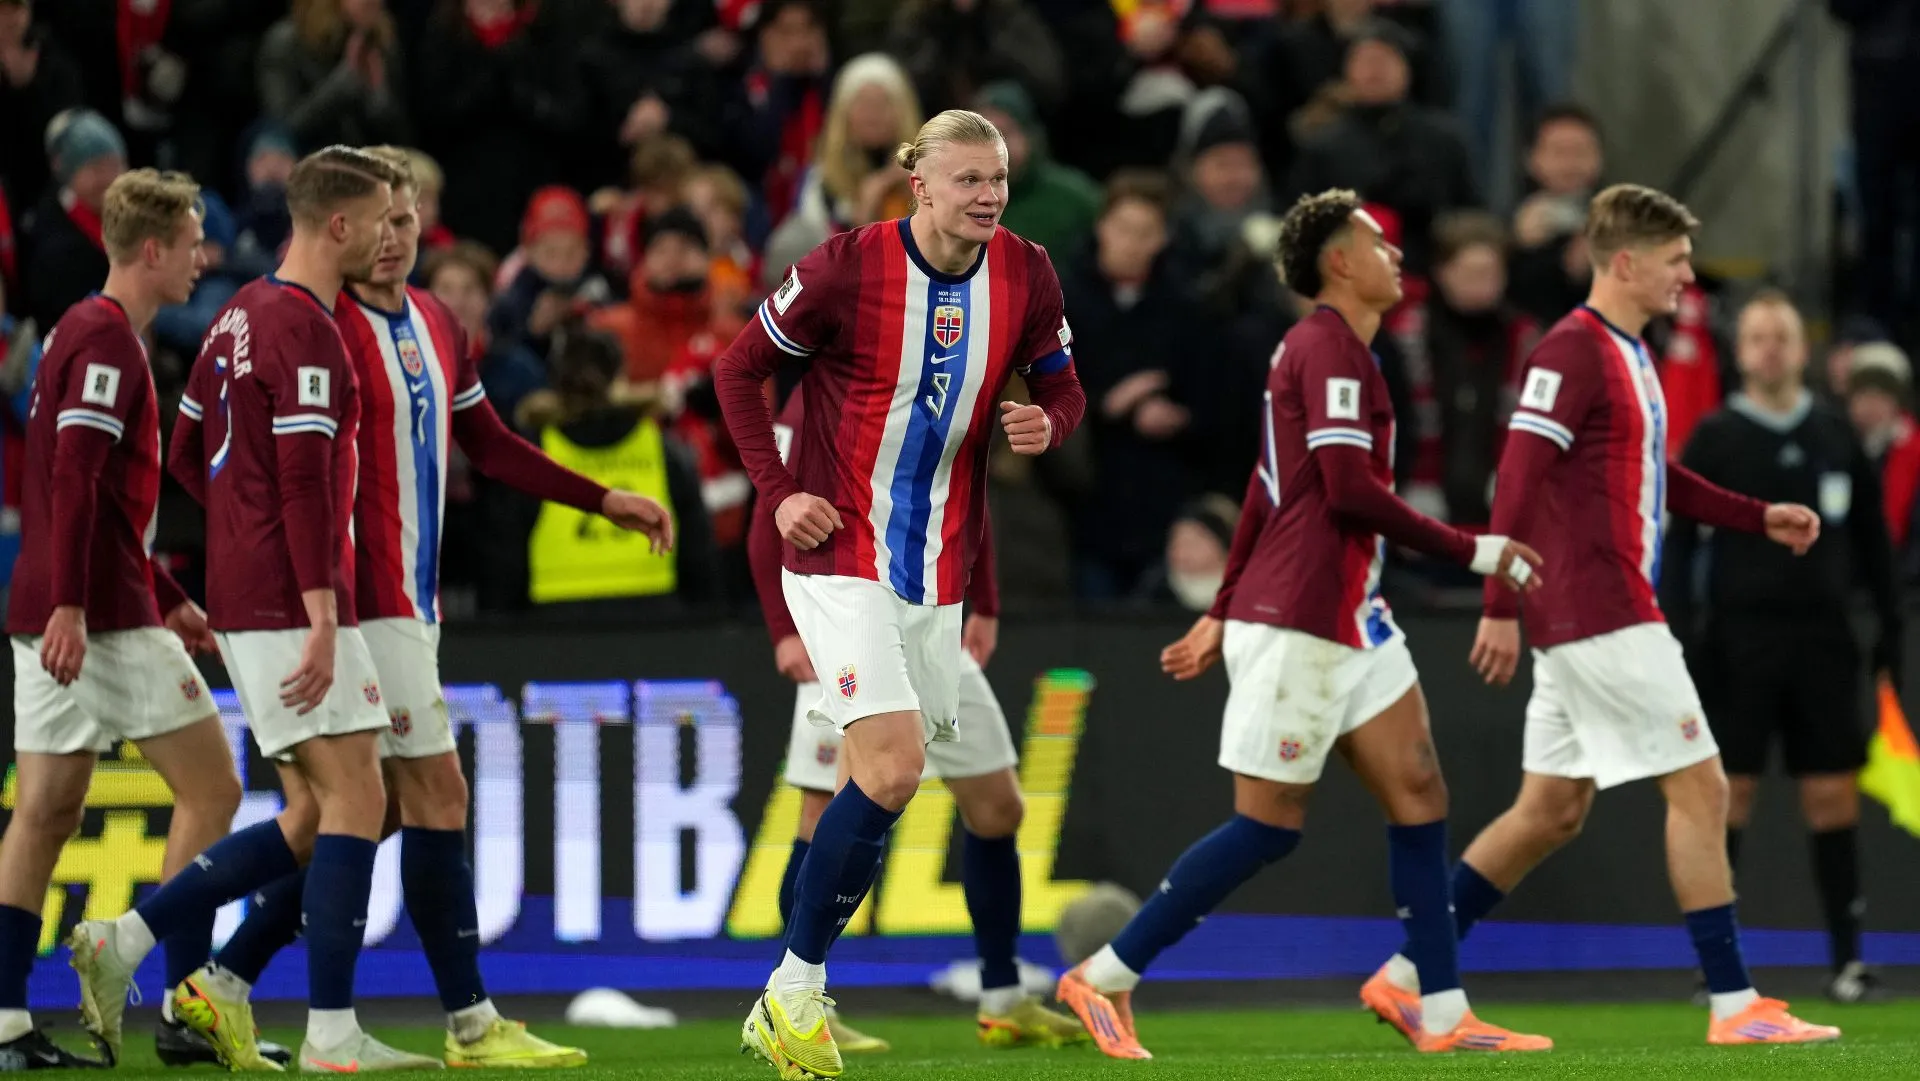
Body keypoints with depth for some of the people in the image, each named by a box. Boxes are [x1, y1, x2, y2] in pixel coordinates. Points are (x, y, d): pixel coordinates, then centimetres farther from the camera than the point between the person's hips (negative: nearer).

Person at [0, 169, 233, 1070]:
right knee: (211, 791, -4)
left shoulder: (84, 333, 20)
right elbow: (73, 480, -21)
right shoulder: (105, 340, -11)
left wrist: (167, 597, 29)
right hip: (102, 617, -9)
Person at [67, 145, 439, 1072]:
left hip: (244, 601, 9)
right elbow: (306, 480, -20)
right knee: (355, 798, -6)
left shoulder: (244, 314, 15)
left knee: (313, 816, 11)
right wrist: (321, 619, -23)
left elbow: (186, 453, 21)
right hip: (289, 604, -9)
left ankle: (122, 943, 9)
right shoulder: (305, 331, -14)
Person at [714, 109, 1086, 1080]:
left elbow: (1061, 385, 13)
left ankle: (791, 1001, 20)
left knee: (875, 783, 8)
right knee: (894, 764, -19)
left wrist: (1047, 424, -11)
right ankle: (793, 992, -8)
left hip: (939, 569, 5)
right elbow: (738, 369, -2)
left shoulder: (1025, 276, -1)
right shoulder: (849, 268, -13)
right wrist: (778, 493, -9)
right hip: (841, 554, -5)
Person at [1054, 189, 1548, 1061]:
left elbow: (1266, 492, 22)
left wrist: (1223, 614, 25)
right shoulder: (1330, 347, -13)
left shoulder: (1318, 347, 18)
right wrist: (1471, 551, -16)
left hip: (1348, 620, 10)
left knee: (1418, 793, 4)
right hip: (1300, 622, -10)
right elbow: (1351, 488, -22)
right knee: (1268, 824, -7)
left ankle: (1444, 1014, 3)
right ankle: (1103, 978, 1)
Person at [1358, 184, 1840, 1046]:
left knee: (1550, 812, 11)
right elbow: (1518, 482, -19)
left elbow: (1653, 477, 28)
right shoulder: (1572, 353, -13)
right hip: (1602, 618, -10)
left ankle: (1407, 976, 13)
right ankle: (1733, 1006, -4)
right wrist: (1502, 607, -22)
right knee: (1700, 788, -7)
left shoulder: (1628, 355, 17)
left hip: (1597, 620, 10)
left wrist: (1759, 518, 19)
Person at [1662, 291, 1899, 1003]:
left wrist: (1890, 631, 9)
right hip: (1739, 641, -2)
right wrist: (1679, 630, -10)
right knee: (1726, 796, -3)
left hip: (1823, 642, 2)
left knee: (1833, 797, 0)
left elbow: (1871, 543, 14)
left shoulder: (1836, 438, 9)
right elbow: (1679, 540, 0)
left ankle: (1847, 959, 4)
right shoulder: (1714, 439, 1)